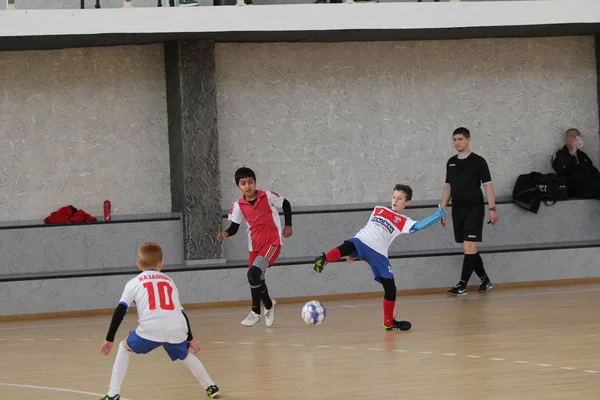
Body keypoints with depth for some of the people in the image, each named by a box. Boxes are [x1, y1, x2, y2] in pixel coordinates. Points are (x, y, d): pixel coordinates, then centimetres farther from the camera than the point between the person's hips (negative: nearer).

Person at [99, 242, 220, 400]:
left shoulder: (135, 283, 19)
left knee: (125, 349, 22)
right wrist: (190, 338, 40)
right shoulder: (169, 281, 30)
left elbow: (120, 311, 8)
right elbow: (181, 312, 30)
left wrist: (109, 339, 10)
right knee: (185, 355, 35)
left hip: (151, 329, -3)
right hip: (176, 330, 3)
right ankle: (210, 387, 36)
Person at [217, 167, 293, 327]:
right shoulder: (239, 206, -3)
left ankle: (256, 312, -8)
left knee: (253, 274, -22)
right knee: (257, 280, 11)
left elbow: (286, 204, 6)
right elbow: (234, 226, 1)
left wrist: (288, 226, 8)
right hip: (255, 246, 5)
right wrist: (226, 233, -20)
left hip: (272, 242, -5)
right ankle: (269, 306, 37)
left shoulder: (267, 196, -9)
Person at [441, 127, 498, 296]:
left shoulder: (478, 161, -4)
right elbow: (447, 187, 18)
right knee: (468, 248, 6)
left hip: (474, 208, -6)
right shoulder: (451, 163, 11)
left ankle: (462, 285, -13)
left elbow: (488, 185, -6)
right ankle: (485, 280, 19)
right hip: (458, 209, 6)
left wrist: (492, 209, -12)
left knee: (469, 246, -12)